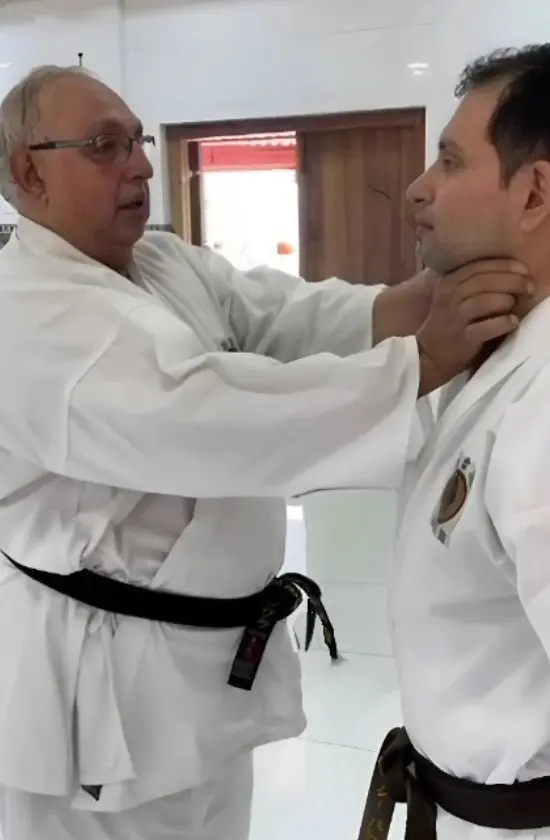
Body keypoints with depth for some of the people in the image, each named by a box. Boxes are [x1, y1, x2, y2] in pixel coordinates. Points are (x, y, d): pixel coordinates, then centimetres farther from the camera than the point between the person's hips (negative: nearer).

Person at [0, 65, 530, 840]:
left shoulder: (173, 265, 7)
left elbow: (292, 316, -6)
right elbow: (199, 420, -36)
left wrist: (420, 304, -25)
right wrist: (421, 362, -37)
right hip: (104, 674, -8)